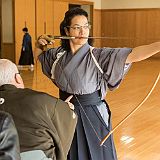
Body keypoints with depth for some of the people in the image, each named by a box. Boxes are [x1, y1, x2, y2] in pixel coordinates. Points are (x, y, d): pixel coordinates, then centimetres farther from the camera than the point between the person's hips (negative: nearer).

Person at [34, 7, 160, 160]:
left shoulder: (99, 55, -16)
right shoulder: (58, 54, -2)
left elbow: (132, 54, -30)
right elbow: (39, 54, 20)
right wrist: (39, 44, -1)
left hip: (92, 115, -4)